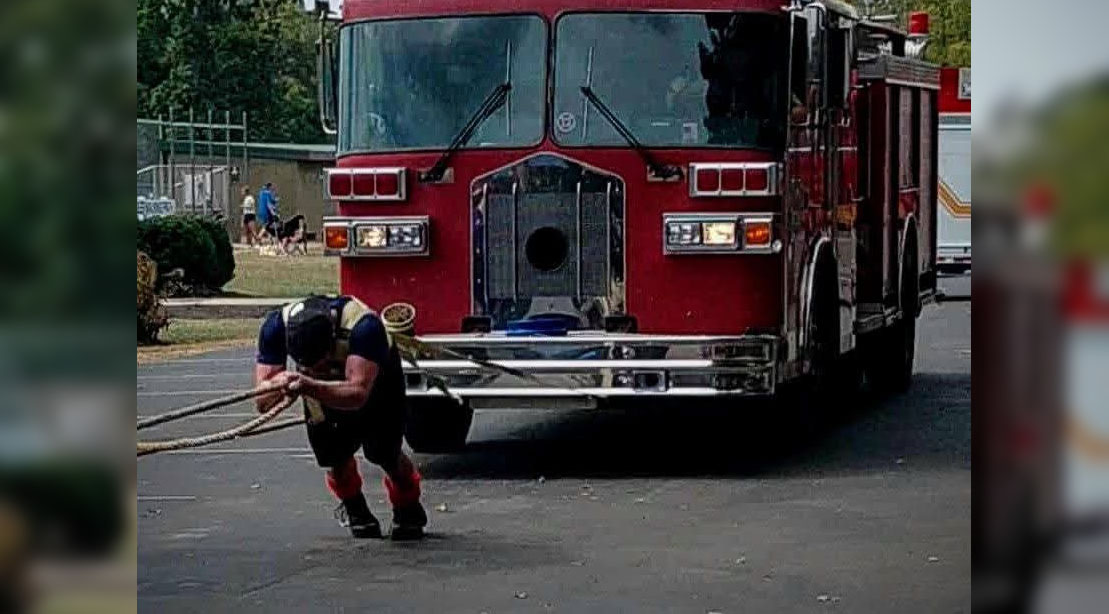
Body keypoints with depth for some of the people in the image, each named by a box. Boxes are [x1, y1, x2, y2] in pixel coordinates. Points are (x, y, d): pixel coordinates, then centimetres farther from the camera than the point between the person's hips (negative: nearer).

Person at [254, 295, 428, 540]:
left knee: (384, 453, -11)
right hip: (322, 387, 3)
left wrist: (310, 388, -70)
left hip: (376, 379, -3)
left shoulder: (363, 325, -45)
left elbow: (358, 394, -54)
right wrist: (280, 384, -57)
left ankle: (408, 509, 19)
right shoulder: (276, 326, -34)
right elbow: (262, 402, -34)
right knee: (333, 455, -10)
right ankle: (354, 509, 21)